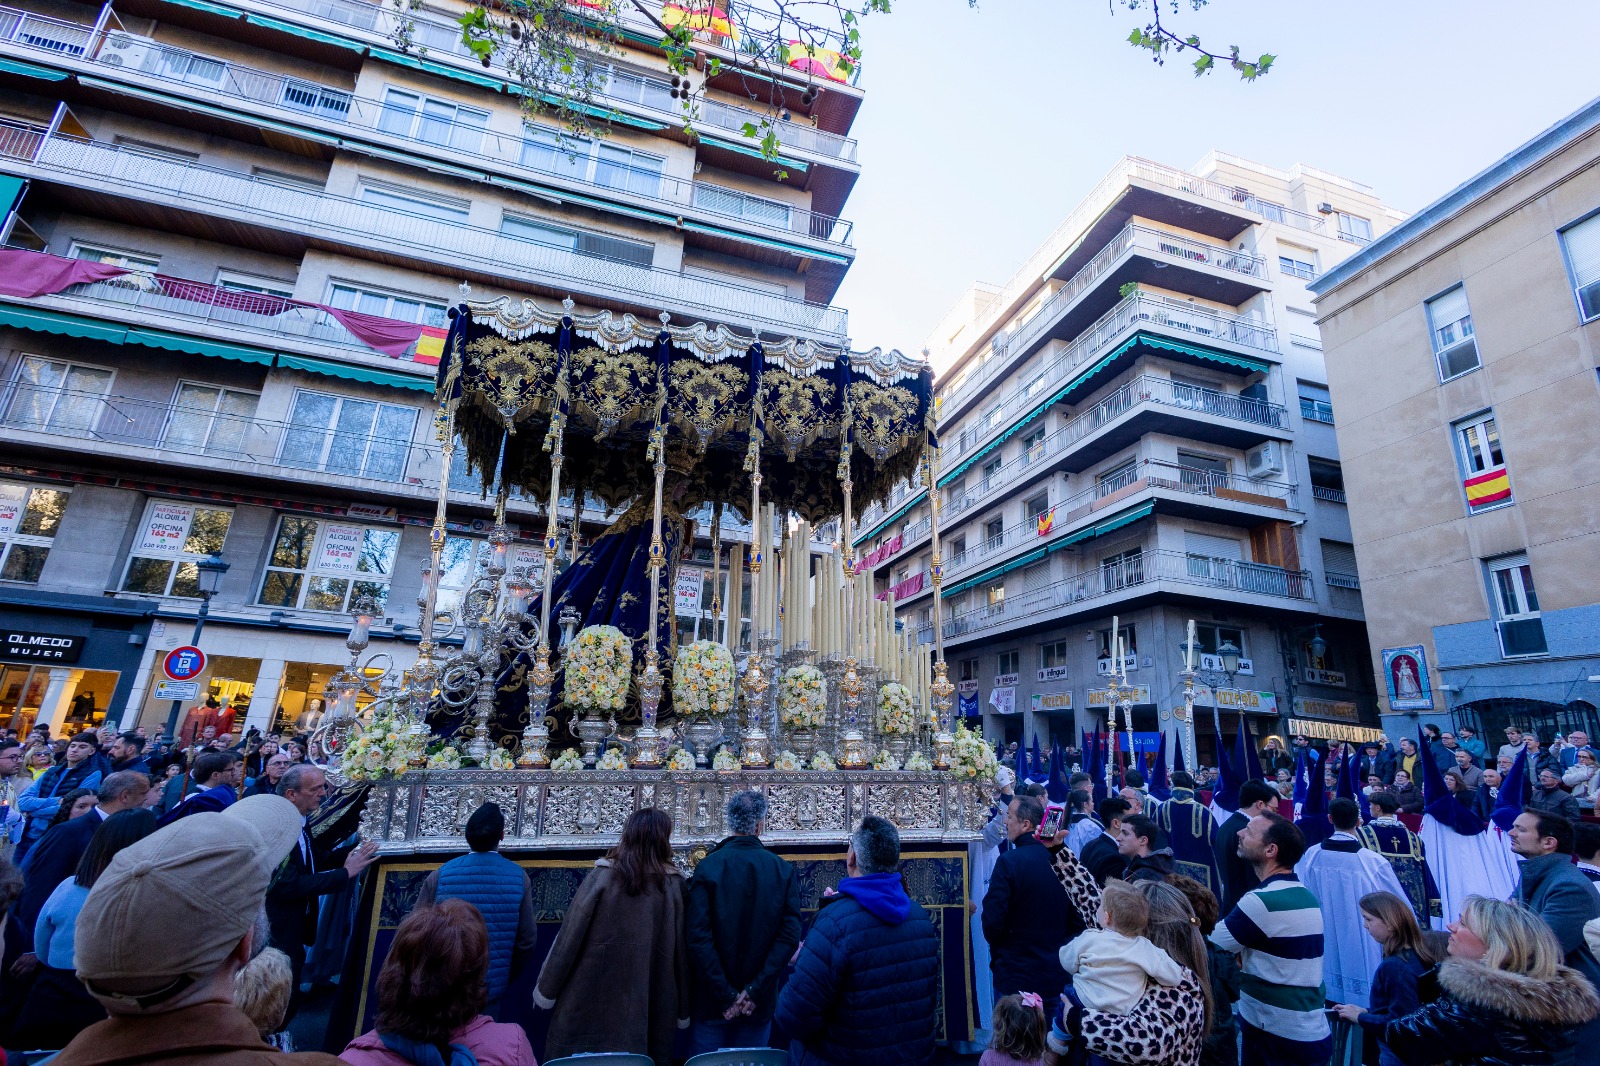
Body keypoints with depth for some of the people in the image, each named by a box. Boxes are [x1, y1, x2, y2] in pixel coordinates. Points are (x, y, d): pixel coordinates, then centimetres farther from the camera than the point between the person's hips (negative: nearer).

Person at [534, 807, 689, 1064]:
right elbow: (680, 949, -3)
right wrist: (683, 1009, 8)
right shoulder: (674, 883, -6)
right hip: (651, 1001, 1)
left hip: (594, 994, -1)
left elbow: (570, 935, -7)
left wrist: (546, 989, 5)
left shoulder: (604, 875, -8)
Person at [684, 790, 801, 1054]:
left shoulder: (707, 867, -11)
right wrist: (755, 991, -11)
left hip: (713, 1003, -1)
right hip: (761, 1003, 1)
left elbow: (697, 937, -17)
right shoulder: (784, 871, -6)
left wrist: (725, 995, -11)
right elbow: (790, 935, -13)